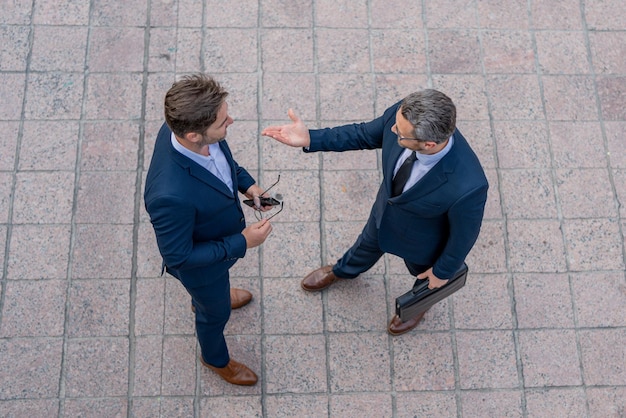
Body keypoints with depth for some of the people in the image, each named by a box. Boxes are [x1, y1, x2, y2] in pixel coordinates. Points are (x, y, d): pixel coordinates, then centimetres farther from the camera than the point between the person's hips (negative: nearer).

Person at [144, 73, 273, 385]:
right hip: (200, 264, -6)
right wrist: (242, 243, -28)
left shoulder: (184, 127, -28)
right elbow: (178, 257, -31)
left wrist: (246, 183, -11)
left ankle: (202, 298, 75)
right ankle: (216, 359, 60)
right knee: (216, 311, 26)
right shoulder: (170, 196, -49)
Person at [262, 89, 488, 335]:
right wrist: (310, 139, -22)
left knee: (424, 276, 32)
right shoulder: (402, 114, -34)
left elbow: (464, 234, -25)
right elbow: (364, 135, -12)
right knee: (367, 246, 36)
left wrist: (443, 272, -7)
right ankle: (343, 271, 71)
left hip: (421, 243, -4)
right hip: (385, 213, 4)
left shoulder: (467, 185, -47)